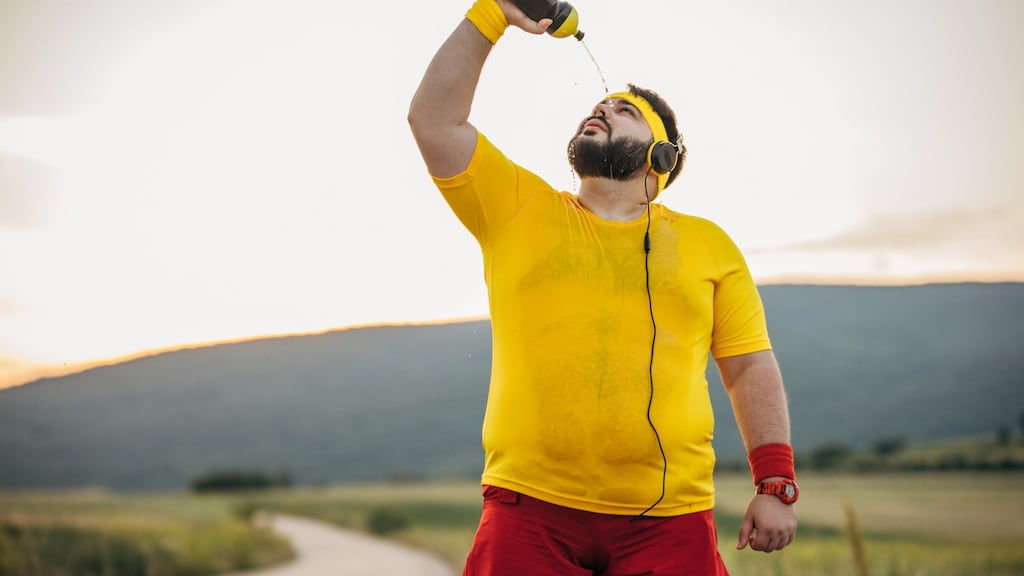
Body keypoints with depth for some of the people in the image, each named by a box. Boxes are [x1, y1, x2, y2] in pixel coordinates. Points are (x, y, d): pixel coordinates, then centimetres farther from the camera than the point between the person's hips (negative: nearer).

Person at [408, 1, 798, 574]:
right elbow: (434, 120, 5)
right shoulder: (517, 211, 13)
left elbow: (751, 369, 11)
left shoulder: (707, 244, 13)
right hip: (530, 513, 0)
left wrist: (777, 485, 2)